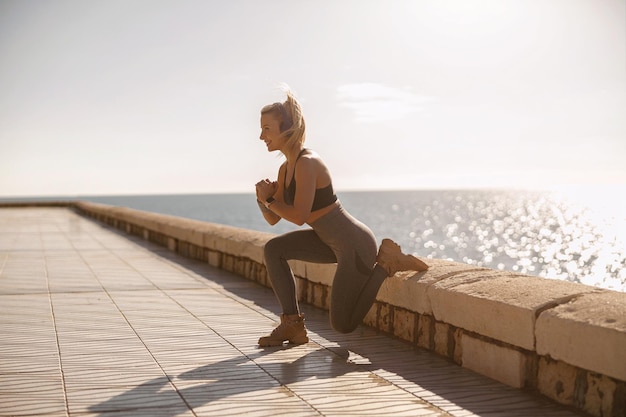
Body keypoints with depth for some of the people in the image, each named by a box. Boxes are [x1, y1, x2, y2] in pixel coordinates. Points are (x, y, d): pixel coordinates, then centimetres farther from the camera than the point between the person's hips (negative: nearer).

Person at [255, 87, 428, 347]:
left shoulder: (307, 163, -22)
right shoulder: (286, 168, 6)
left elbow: (299, 216, -26)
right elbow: (273, 219, 9)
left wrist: (268, 199, -12)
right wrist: (263, 199, -11)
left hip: (355, 246, -9)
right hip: (335, 242, 9)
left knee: (343, 325, 3)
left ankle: (387, 264, 11)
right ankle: (292, 324, 4)